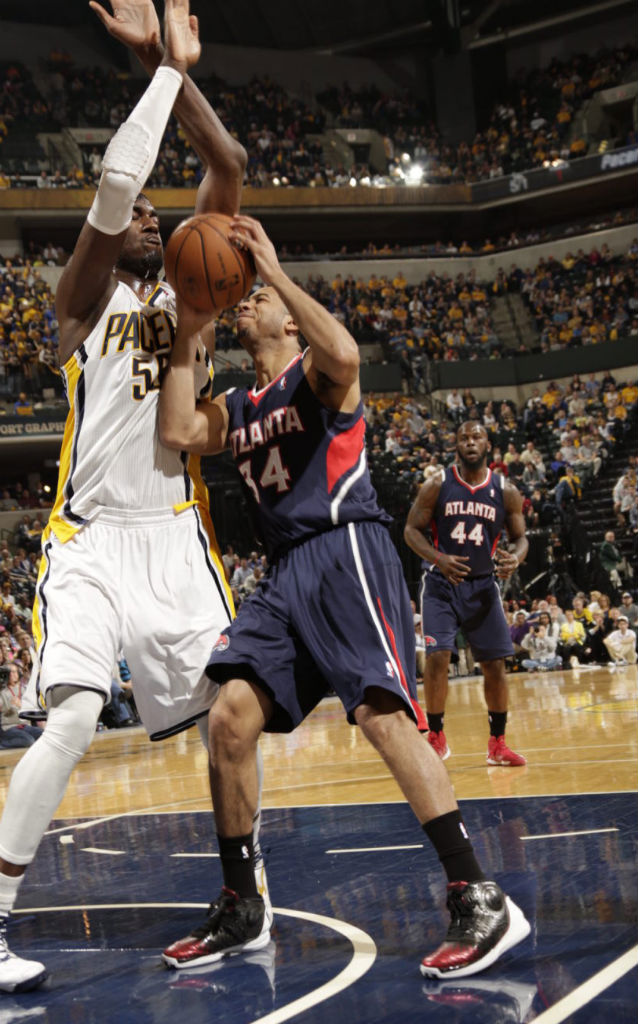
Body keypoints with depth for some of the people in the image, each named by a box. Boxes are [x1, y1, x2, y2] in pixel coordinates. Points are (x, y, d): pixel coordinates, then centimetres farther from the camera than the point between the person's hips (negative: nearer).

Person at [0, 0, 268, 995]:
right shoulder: (85, 297, 3)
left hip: (178, 536, 4)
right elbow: (114, 181, -14)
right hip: (92, 540, -4)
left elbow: (229, 169, 3)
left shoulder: (185, 285, 15)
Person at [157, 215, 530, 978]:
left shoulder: (315, 372, 4)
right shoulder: (235, 407, 23)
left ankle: (480, 901, -20)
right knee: (230, 718, -5)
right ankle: (239, 909, 7)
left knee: (383, 713, -21)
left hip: (345, 551, -7)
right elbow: (177, 432, 3)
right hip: (283, 572, 7)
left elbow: (345, 355, -22)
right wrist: (186, 335, 6)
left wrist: (274, 268, -16)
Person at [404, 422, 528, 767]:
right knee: (438, 657, -13)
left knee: (495, 664, 1)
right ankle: (436, 737, 3)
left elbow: (520, 536, 6)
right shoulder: (438, 485, -7)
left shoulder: (505, 491, -2)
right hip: (441, 583, -2)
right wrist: (438, 559, -23)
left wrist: (514, 558, -18)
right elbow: (412, 529, -5)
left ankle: (497, 744, 14)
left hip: (482, 585, 2)